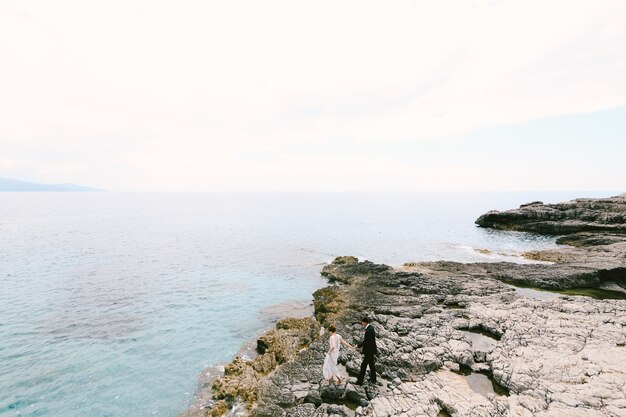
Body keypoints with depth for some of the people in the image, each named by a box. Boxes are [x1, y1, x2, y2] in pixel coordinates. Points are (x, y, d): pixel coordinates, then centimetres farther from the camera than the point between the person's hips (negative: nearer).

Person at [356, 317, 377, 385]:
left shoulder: (368, 331, -27)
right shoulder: (371, 328, 3)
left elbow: (365, 342, -24)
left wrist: (358, 346, -14)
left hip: (369, 352, -10)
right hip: (372, 350, 10)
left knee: (363, 365, 0)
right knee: (371, 364, 22)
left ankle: (360, 381, 9)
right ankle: (373, 379, 35)